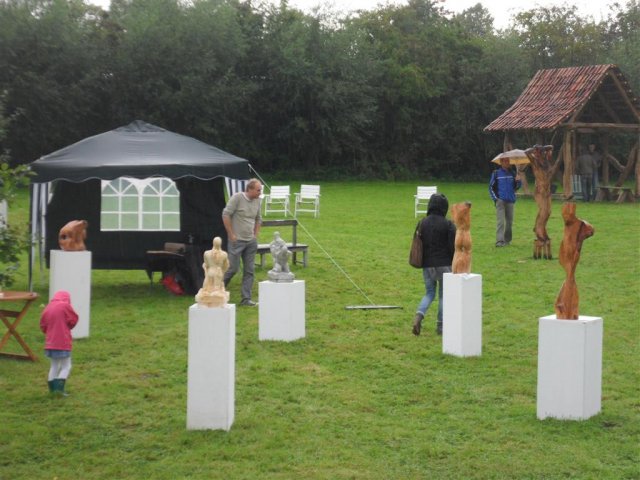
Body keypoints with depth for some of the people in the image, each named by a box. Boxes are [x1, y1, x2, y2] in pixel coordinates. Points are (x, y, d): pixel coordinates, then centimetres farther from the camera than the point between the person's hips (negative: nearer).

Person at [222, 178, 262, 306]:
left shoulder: (257, 201, 7)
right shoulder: (237, 198, -12)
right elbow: (226, 215, -13)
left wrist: (256, 235, 12)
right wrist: (231, 234, -13)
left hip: (251, 241, 6)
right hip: (237, 240, -6)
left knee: (249, 270, 4)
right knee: (232, 268, -4)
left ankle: (246, 299, 9)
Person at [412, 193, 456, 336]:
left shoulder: (422, 223, 1)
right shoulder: (448, 224, -11)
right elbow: (453, 246, -11)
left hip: (427, 265, 4)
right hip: (444, 265, -4)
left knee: (429, 293, 17)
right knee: (443, 295, 10)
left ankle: (419, 314, -9)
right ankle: (440, 325, 11)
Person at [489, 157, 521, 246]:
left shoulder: (512, 173, 10)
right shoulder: (496, 173, 1)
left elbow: (516, 187, 12)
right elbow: (491, 187, 4)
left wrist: (518, 181, -9)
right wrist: (495, 198, -5)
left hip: (510, 201, 4)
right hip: (500, 201, -4)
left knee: (509, 221, 9)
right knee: (500, 221, -12)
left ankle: (507, 240, 20)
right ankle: (499, 241, -18)